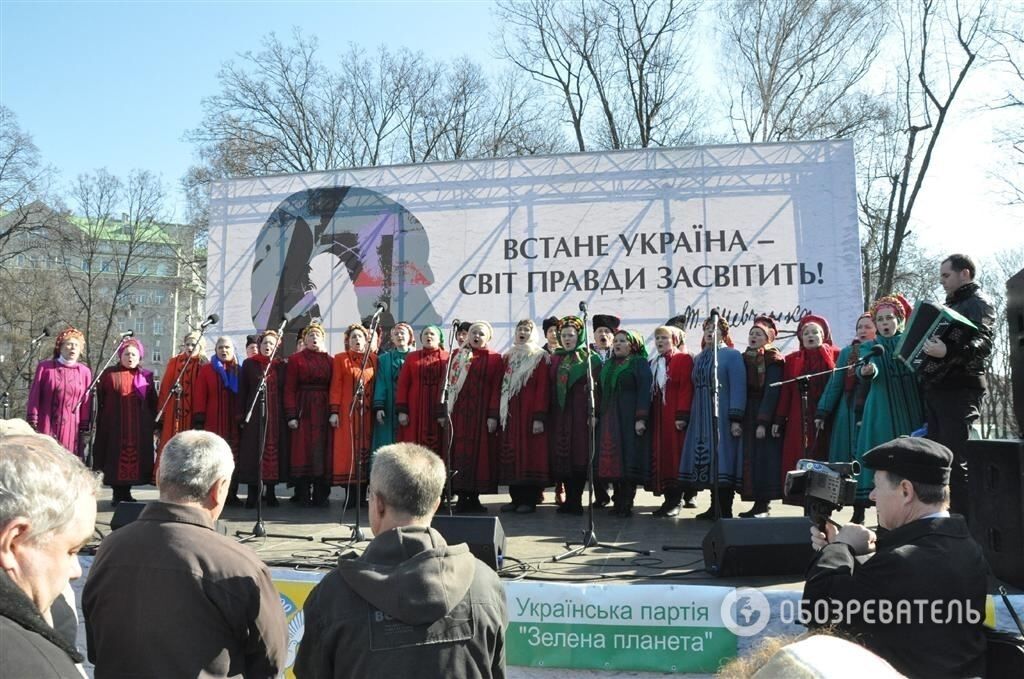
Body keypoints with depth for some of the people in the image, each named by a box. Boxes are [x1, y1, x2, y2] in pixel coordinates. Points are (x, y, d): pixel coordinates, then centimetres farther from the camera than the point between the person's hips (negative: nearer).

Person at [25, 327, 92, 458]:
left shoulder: (85, 372, 5)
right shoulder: (44, 367, 3)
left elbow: (86, 404, 3)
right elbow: (34, 397, 2)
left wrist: (85, 430, 1)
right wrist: (32, 425, -3)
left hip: (71, 429, 1)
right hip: (45, 428, -1)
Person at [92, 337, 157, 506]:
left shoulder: (146, 376, 8)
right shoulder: (109, 374, 3)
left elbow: (153, 403, 9)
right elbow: (100, 401, 2)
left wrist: (154, 423, 5)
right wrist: (101, 423, -3)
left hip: (139, 427, 2)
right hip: (115, 426, -2)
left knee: (135, 457, 3)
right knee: (116, 457, 0)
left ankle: (126, 491, 15)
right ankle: (117, 493, 9)